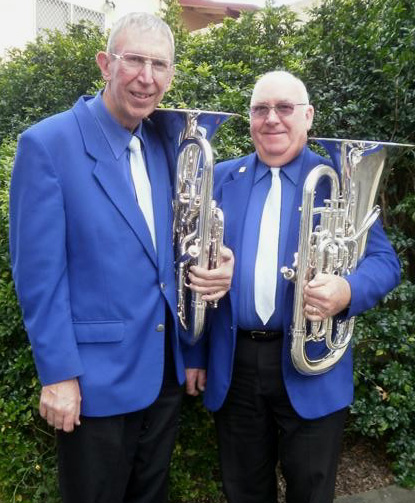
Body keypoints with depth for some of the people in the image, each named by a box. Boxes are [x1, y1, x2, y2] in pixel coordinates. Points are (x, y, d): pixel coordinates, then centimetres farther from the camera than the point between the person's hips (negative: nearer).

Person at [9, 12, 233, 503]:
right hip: (96, 377, -5)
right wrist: (58, 375, -14)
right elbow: (38, 272, -15)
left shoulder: (164, 145, 5)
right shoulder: (47, 143, -14)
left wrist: (214, 265, -6)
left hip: (166, 370, 6)